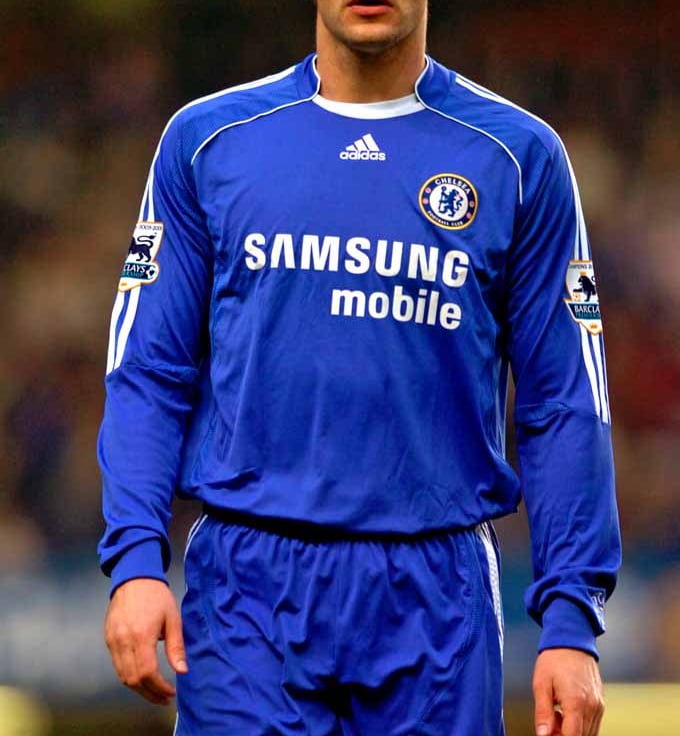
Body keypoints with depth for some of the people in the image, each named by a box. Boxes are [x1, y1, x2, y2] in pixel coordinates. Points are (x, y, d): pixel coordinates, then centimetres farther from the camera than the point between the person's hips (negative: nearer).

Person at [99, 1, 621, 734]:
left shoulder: (519, 156, 5)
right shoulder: (207, 139, 6)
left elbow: (563, 405, 4)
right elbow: (149, 375, 6)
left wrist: (570, 620, -3)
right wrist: (136, 558, -8)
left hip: (438, 594, 0)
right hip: (249, 586, 0)